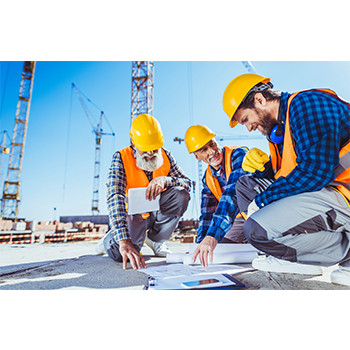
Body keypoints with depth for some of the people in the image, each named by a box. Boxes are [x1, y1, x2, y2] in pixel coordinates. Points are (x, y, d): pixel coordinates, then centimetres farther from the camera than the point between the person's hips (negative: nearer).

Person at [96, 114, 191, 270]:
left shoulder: (165, 156, -8)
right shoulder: (121, 159, -20)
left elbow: (187, 184, -11)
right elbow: (115, 199, -32)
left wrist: (164, 180, -34)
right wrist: (124, 241, -44)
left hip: (156, 211, 4)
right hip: (132, 213, -3)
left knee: (181, 195, -24)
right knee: (122, 254, -28)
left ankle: (155, 239, -1)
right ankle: (110, 241, 14)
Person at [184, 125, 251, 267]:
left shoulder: (238, 155, -24)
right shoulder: (208, 178, -2)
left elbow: (234, 193, -40)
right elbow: (207, 215, 0)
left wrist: (213, 235, -47)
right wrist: (201, 244, -14)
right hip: (242, 217, 6)